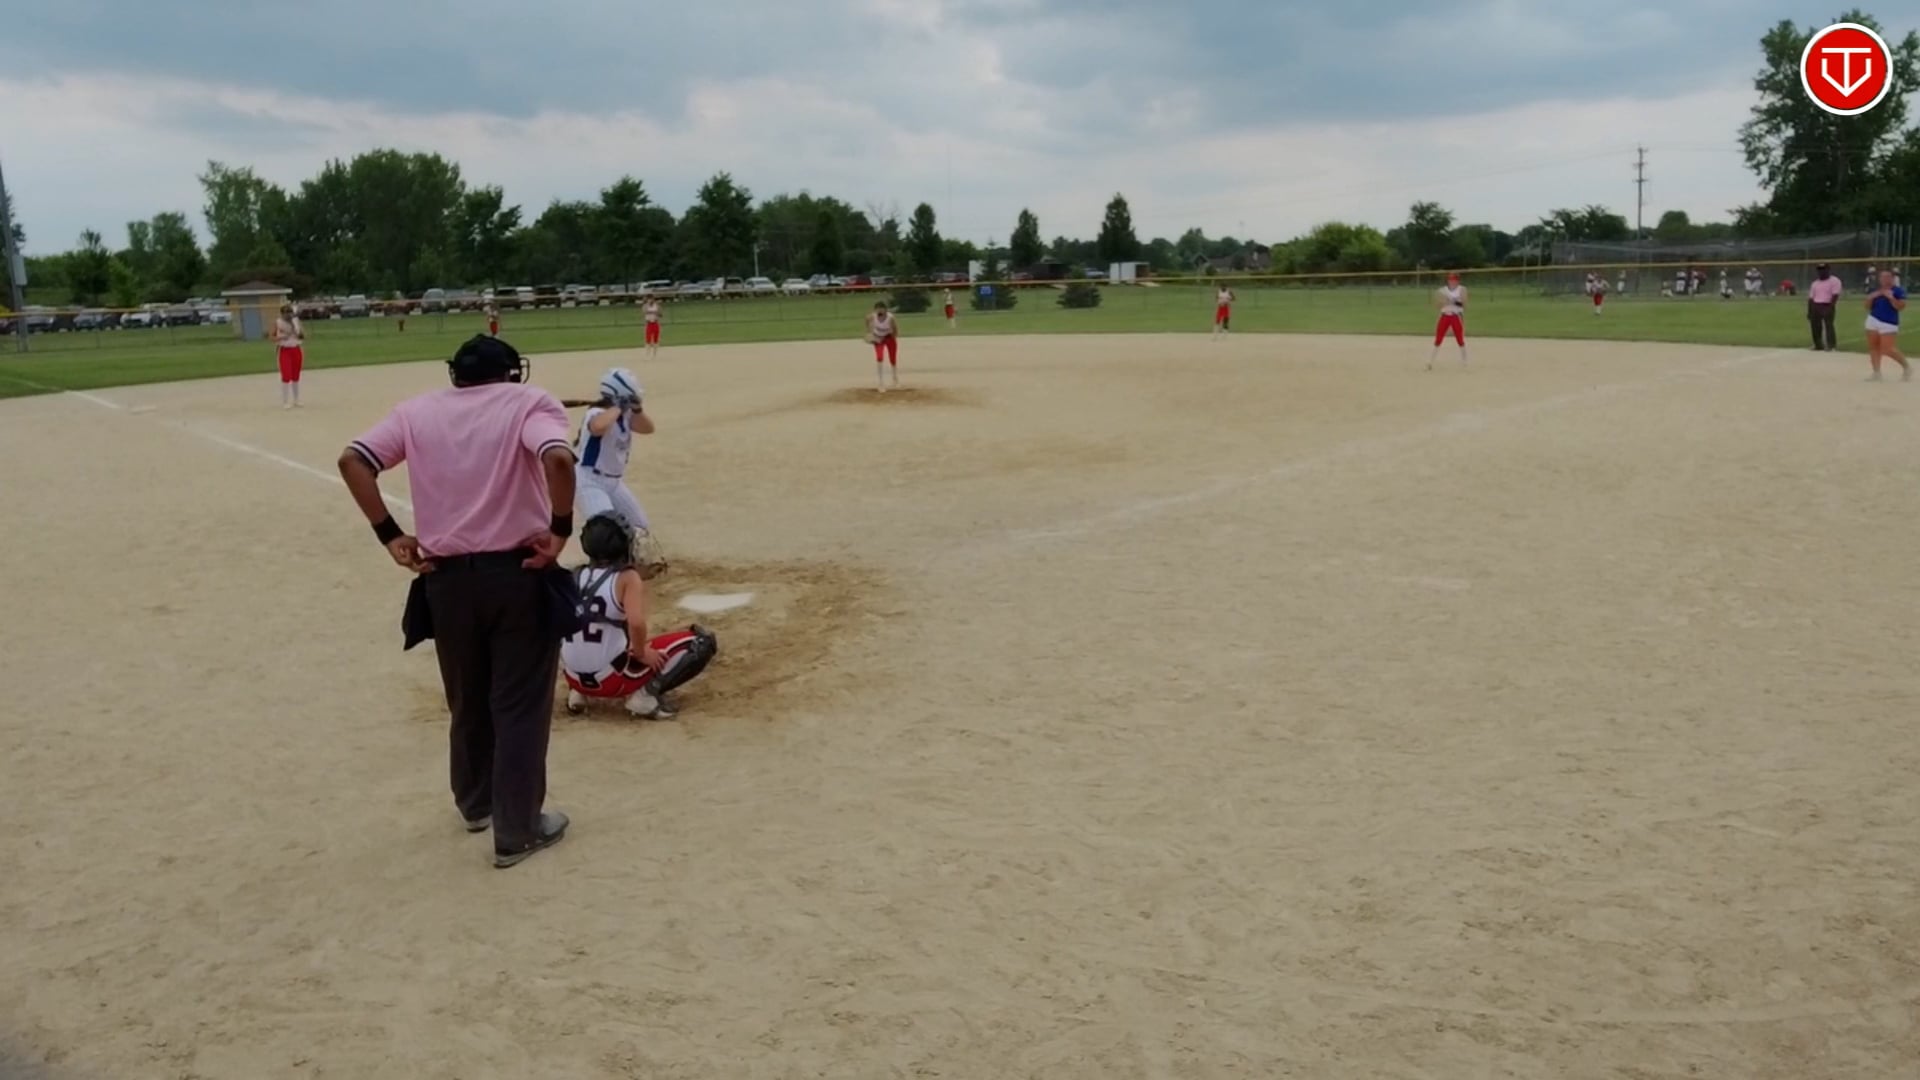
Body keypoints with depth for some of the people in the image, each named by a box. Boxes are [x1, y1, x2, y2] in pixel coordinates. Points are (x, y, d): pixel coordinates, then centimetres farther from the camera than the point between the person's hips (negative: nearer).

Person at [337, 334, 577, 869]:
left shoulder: (417, 410, 8)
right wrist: (560, 529, -15)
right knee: (520, 704, 7)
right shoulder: (530, 402, -3)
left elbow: (352, 460, -2)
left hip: (446, 578, 4)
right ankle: (517, 830, 13)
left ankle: (475, 803, 41)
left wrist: (389, 535, 0)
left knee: (468, 701, 22)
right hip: (520, 574, -4)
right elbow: (557, 458, -24)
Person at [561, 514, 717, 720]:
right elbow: (636, 623, -25)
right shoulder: (628, 578, -9)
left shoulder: (574, 577, 6)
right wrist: (642, 654, -7)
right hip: (614, 680, -5)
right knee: (702, 642, 1)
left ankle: (578, 693, 16)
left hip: (575, 678, 6)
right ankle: (647, 692, -10)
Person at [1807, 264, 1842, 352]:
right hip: (1815, 307, 6)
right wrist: (1809, 311, 10)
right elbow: (1811, 298, 17)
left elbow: (1835, 295, -10)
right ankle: (1818, 345, 14)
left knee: (1828, 325, -13)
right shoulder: (1815, 283, 18)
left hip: (1827, 306, -6)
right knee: (1815, 326, 5)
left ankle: (1830, 345, -14)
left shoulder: (1834, 281, -1)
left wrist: (1830, 307, -19)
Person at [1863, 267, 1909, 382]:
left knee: (1887, 349, -12)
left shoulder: (1898, 291, -7)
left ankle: (1906, 366, 9)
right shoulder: (1875, 291, 10)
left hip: (1888, 323, -6)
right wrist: (1870, 298, -5)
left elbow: (1901, 307, -15)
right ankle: (1876, 373, 7)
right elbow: (1868, 307, 13)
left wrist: (1891, 297, -25)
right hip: (1873, 321, 7)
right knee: (1873, 347, 2)